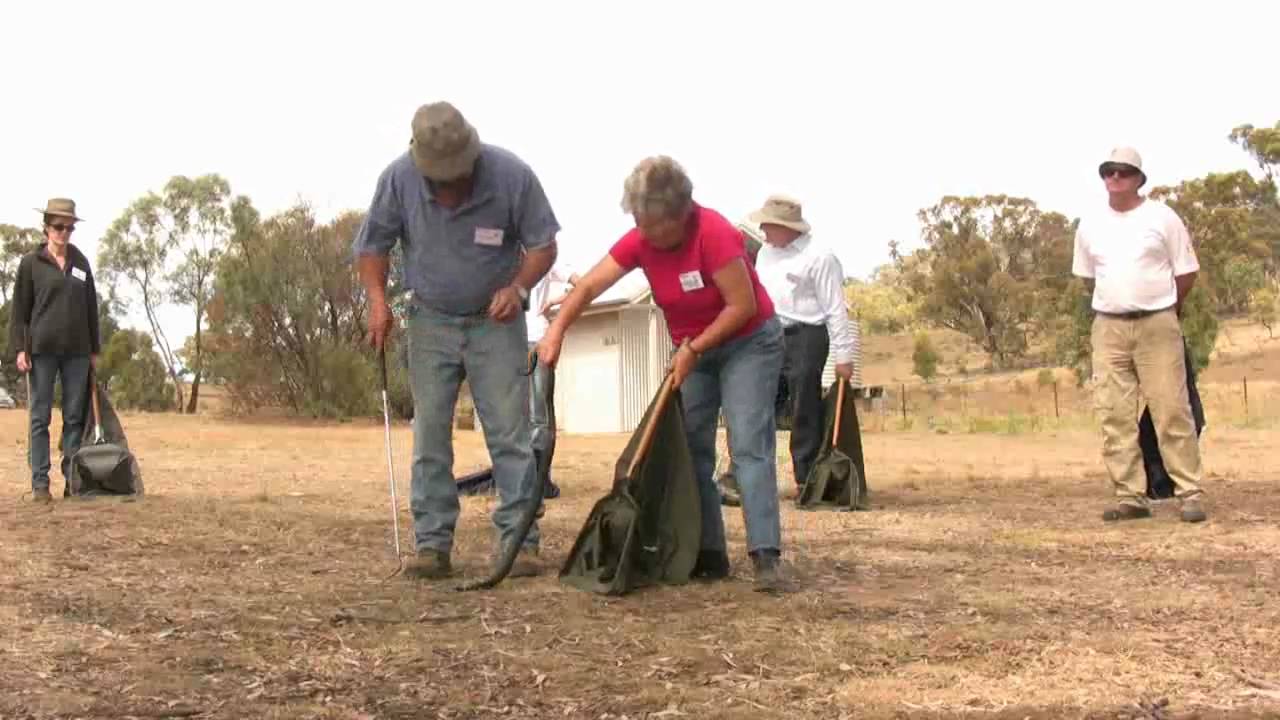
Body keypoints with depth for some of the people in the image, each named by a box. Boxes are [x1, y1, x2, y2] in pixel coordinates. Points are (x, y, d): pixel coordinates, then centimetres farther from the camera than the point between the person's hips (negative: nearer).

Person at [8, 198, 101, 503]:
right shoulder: (31, 263, 1)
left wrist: (95, 348, 11)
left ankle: (73, 480, 9)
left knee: (75, 417, 5)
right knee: (41, 417, 0)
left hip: (76, 350, 3)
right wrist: (19, 348, -8)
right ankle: (40, 483, 2)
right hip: (42, 349, -3)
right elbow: (19, 309, 0)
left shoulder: (80, 261, 9)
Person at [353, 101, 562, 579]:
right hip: (431, 321, 2)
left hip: (496, 321, -1)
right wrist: (377, 300, -14)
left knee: (509, 432, -5)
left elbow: (542, 244, -8)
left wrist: (518, 286, -24)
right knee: (429, 434, 0)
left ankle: (519, 540, 0)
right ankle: (432, 544, 5)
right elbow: (373, 244, -1)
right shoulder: (398, 178, -15)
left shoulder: (512, 175, -19)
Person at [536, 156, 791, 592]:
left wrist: (694, 349, -23)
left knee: (749, 446, -17)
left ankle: (766, 558, -22)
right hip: (692, 350, 7)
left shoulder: (713, 233, -28)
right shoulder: (640, 241, -10)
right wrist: (556, 331, -26)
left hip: (748, 343, -7)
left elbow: (743, 304, -26)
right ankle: (709, 555, 6)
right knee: (690, 448, 2)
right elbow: (590, 286, -12)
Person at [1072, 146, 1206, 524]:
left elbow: (1186, 272, 3)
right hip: (1109, 328, 3)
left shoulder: (1162, 217, -2)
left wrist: (1165, 308, 10)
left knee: (1172, 412, -5)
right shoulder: (1090, 225, 8)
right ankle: (1130, 497, 6)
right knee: (1115, 415, 1)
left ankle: (1190, 494, 0)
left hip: (1157, 324, -3)